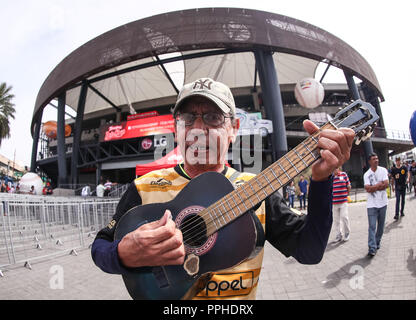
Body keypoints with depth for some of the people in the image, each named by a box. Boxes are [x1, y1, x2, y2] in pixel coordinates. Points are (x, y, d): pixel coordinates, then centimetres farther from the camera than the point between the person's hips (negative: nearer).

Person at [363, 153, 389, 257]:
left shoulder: (383, 170, 2)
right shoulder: (367, 174, -1)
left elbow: (386, 185, -10)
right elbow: (367, 189, -13)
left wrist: (373, 188, -13)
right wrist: (379, 184, -13)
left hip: (382, 202, 2)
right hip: (372, 204, -2)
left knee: (381, 225, 12)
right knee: (372, 226, -7)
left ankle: (377, 243, 29)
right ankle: (372, 248, -8)